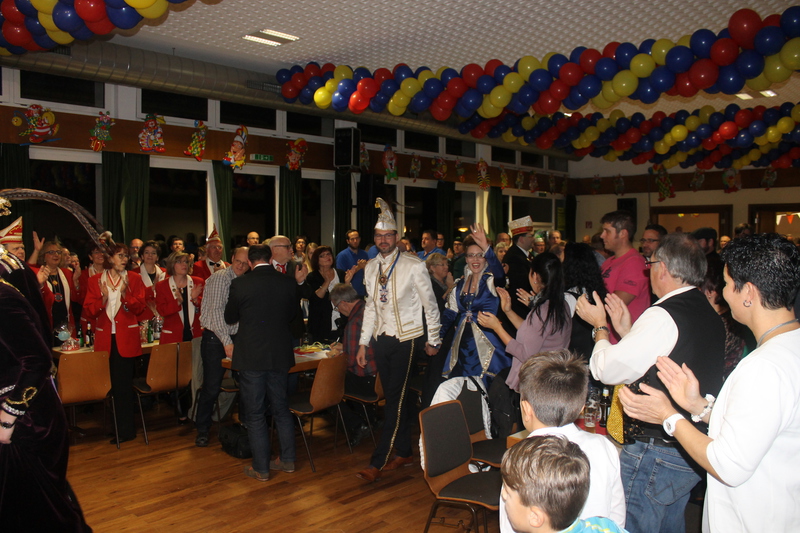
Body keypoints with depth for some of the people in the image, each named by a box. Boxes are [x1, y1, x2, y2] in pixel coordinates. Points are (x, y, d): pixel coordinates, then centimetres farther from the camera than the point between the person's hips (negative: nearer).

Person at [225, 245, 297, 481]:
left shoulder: (240, 284, -12)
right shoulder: (288, 283, -3)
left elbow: (230, 317, 2)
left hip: (251, 357, -3)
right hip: (281, 355, 4)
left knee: (255, 414, 7)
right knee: (281, 409, 18)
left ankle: (261, 468, 14)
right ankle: (287, 460, 26)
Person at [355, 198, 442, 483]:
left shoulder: (413, 266, -10)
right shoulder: (371, 267, 7)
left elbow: (430, 305, -3)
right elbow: (371, 307, 13)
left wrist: (433, 340, 1)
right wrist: (363, 343, 10)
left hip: (405, 339, -6)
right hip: (381, 339, 6)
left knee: (395, 399, -5)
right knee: (394, 397, 13)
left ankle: (377, 462, 1)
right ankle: (404, 453, 26)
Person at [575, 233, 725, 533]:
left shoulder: (663, 315, -21)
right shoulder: (710, 316, 6)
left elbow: (609, 370, -16)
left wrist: (599, 326, 0)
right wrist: (626, 330, 15)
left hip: (656, 452, -9)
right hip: (693, 451, 9)